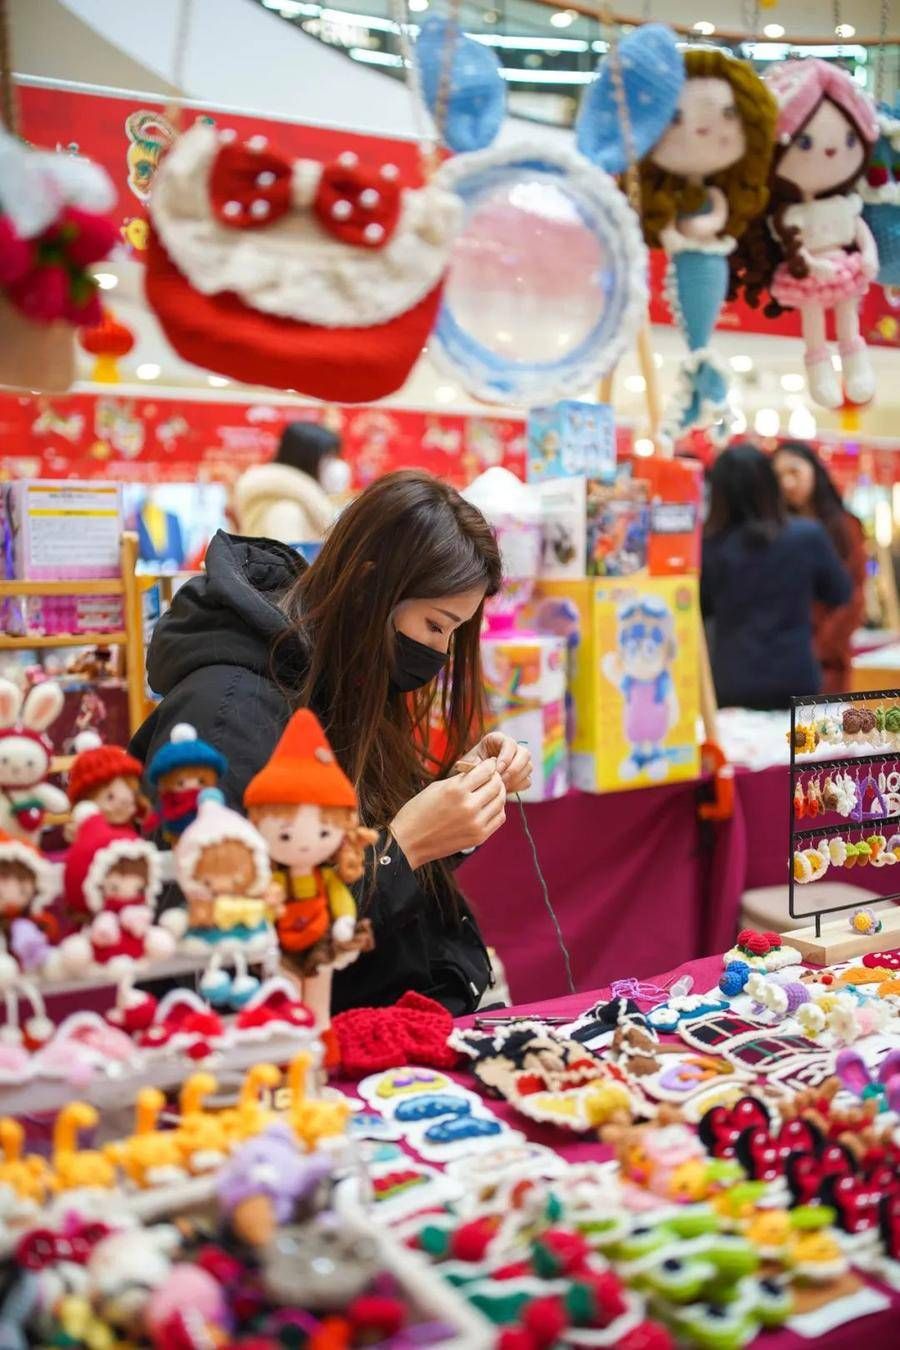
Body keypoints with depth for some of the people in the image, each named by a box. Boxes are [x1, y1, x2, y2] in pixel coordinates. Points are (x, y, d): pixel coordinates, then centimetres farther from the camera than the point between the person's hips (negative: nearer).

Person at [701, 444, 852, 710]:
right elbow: (839, 595, 7)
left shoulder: (710, 546, -10)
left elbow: (698, 610, 5)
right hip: (795, 681, 1)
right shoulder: (809, 535, -9)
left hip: (730, 684, 0)